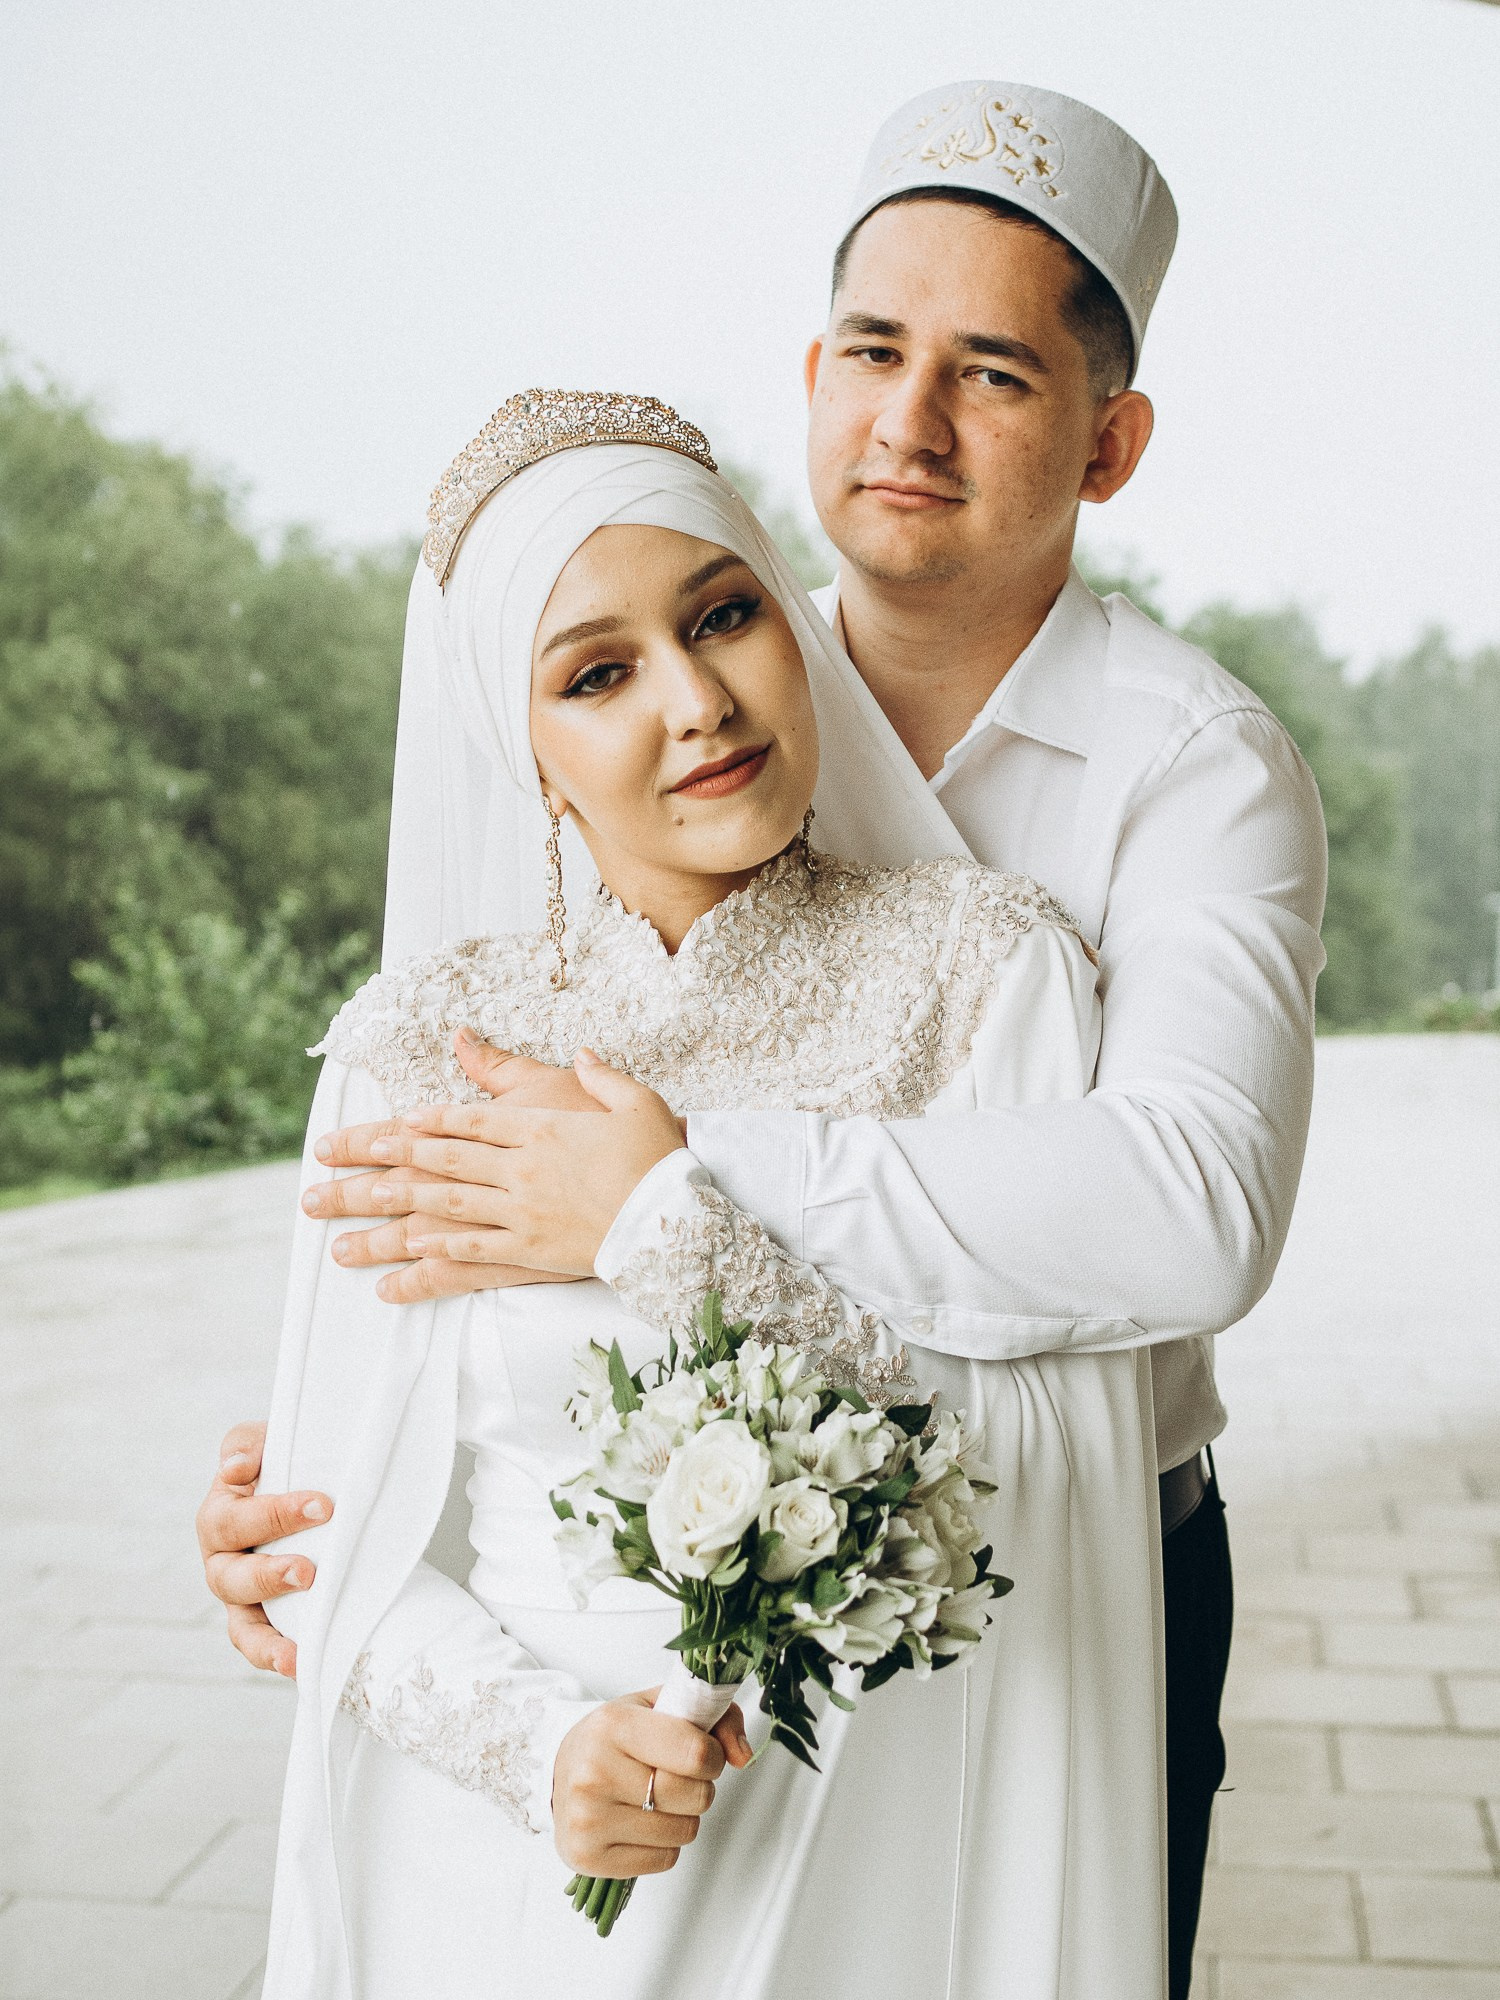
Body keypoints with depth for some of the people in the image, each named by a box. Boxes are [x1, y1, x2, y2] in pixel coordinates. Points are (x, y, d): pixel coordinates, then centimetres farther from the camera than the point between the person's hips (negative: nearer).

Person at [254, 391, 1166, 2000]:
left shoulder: (986, 962, -8)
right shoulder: (422, 1045, -5)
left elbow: (1042, 1466, -14)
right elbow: (336, 1557, -3)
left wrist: (682, 1225, -18)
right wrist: (539, 1739, -19)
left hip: (866, 1856, 0)